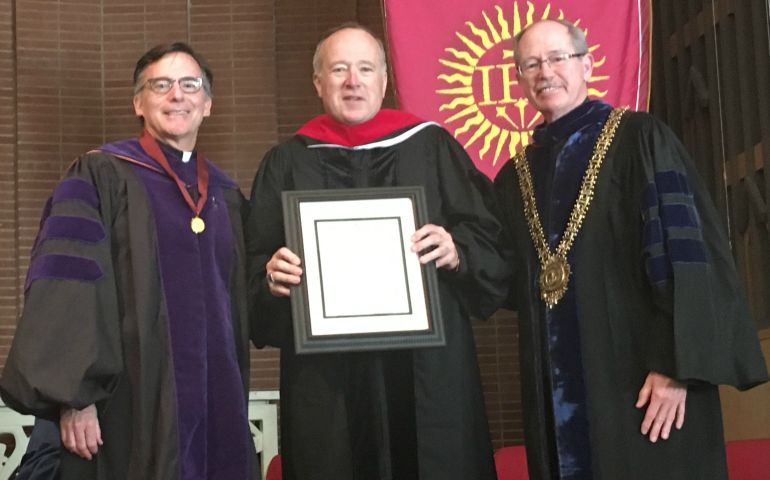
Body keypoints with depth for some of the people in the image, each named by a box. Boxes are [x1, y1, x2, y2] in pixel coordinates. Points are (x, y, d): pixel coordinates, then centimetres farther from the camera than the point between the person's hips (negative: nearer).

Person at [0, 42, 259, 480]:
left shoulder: (227, 197, 15)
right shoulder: (99, 178, -1)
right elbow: (63, 284, -11)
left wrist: (234, 401, 12)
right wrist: (73, 396, -19)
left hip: (217, 407, 5)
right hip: (132, 407, -5)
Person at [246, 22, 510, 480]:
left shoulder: (431, 147, 6)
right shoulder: (288, 163, 9)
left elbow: (490, 239, 3)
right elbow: (256, 266, 7)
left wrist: (457, 252, -17)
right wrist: (271, 278, -14)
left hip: (426, 364, 0)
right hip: (324, 370, 1)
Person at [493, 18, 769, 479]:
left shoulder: (640, 139, -3)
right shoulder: (514, 177, 13)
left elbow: (686, 250, -12)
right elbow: (510, 284, 14)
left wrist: (677, 365, -19)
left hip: (640, 380, -4)